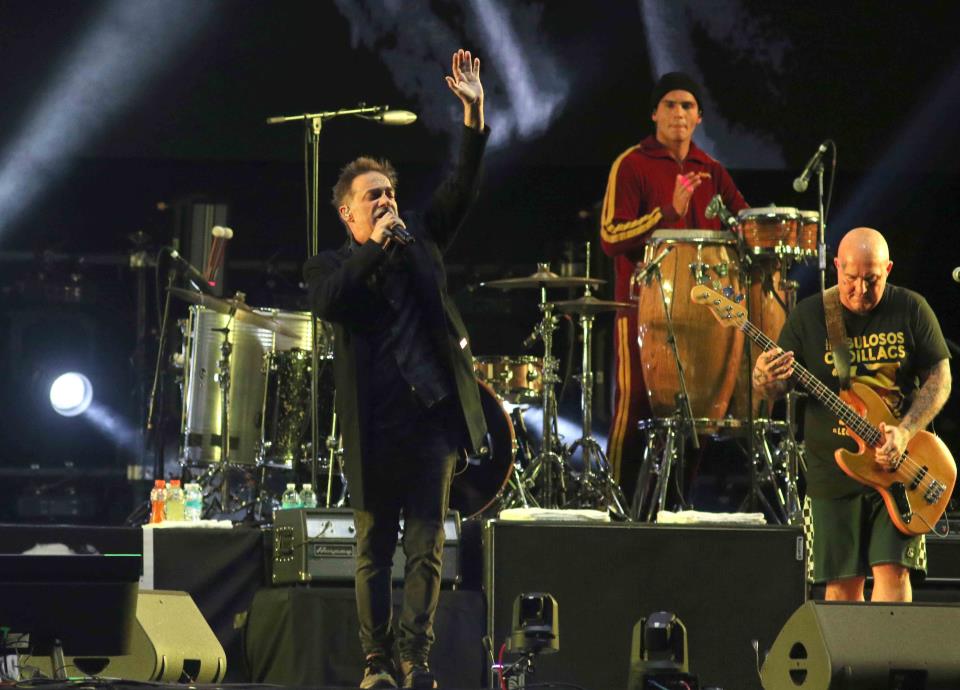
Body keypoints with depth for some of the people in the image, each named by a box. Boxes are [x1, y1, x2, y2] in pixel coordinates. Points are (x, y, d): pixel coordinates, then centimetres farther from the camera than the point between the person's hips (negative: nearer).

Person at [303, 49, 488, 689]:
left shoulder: (419, 241, 14)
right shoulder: (330, 266, 7)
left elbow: (461, 188, 3)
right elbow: (328, 304, -15)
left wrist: (474, 113, -10)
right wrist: (374, 247, -18)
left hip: (433, 416, 1)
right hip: (372, 426, -1)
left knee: (426, 548, -2)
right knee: (374, 552, 4)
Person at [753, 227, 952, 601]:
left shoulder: (911, 310, 0)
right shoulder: (808, 316, 0)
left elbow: (939, 377, 1)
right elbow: (777, 387, 1)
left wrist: (905, 433, -14)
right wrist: (766, 380, -25)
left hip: (898, 468, -1)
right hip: (833, 470, 1)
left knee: (893, 571, -11)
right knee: (843, 584, 3)